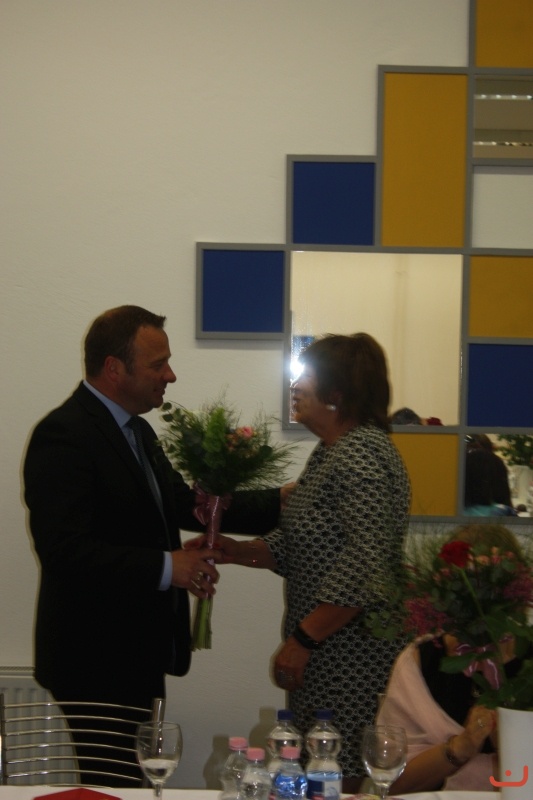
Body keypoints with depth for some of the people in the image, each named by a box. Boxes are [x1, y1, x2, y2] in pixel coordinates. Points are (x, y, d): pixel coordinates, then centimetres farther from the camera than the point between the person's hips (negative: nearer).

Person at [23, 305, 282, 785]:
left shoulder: (135, 430, 12)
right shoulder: (64, 435, -19)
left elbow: (183, 505, 14)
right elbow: (64, 549, -27)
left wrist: (277, 504, 7)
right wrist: (165, 567, -25)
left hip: (138, 652, 9)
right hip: (96, 662, -9)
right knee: (110, 783, 0)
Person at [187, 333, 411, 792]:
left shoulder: (363, 455, -19)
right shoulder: (331, 451, 13)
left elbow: (365, 568, -26)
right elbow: (298, 544, 15)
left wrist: (302, 640, -22)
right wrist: (235, 551, 2)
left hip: (353, 660, -10)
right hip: (323, 652, 10)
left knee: (344, 779, 0)